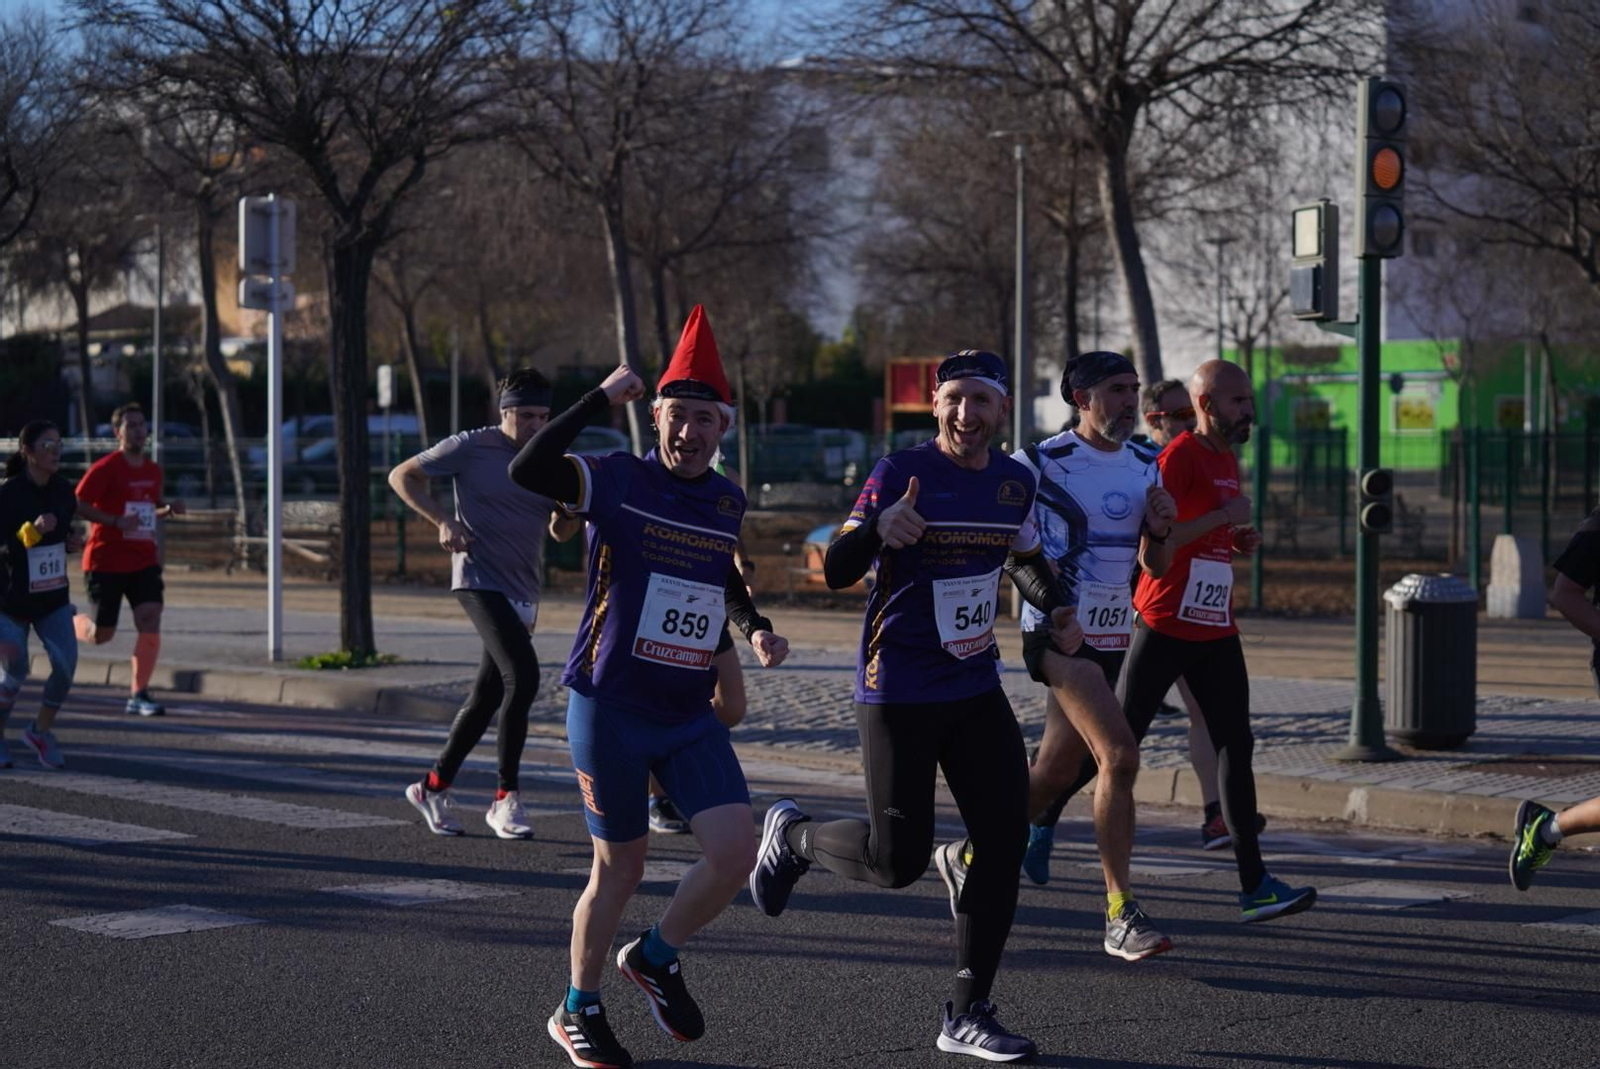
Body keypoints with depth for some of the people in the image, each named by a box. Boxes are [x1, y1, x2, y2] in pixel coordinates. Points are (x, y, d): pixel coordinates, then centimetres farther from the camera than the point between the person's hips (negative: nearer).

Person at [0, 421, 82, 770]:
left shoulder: (63, 490, 0)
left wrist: (71, 542, -4)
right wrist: (32, 531, -33)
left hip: (53, 598, 4)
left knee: (66, 663, -10)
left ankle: (41, 731, 11)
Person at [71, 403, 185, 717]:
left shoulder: (153, 471, 10)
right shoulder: (105, 468, -11)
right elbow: (77, 505, -15)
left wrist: (168, 509, 2)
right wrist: (116, 521, -25)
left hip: (144, 561, 5)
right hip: (106, 562, -5)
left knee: (150, 623, -12)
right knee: (101, 635, 1)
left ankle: (138, 694, -4)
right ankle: (68, 622, 36)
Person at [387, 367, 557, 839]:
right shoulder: (472, 447, -5)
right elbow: (402, 475, 1)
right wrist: (443, 520, -12)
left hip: (523, 591, 6)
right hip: (480, 581, -6)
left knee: (489, 695, 8)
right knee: (523, 677, -20)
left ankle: (433, 786, 23)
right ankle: (505, 798, -13)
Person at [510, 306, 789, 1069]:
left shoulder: (729, 502, 6)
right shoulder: (617, 480, -10)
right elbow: (527, 471, -28)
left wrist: (756, 630, 8)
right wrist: (601, 398, -27)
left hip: (690, 714, 5)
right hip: (609, 710, -5)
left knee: (735, 853, -8)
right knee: (620, 869, 3)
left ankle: (655, 959, 20)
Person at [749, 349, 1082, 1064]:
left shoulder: (1015, 482, 6)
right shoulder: (901, 473, -13)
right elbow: (836, 574, -19)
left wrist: (1053, 610, 7)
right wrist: (879, 528, -40)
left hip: (976, 689, 6)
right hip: (898, 694, -6)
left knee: (1006, 838, -3)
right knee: (897, 862, -6)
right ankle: (792, 836, 26)